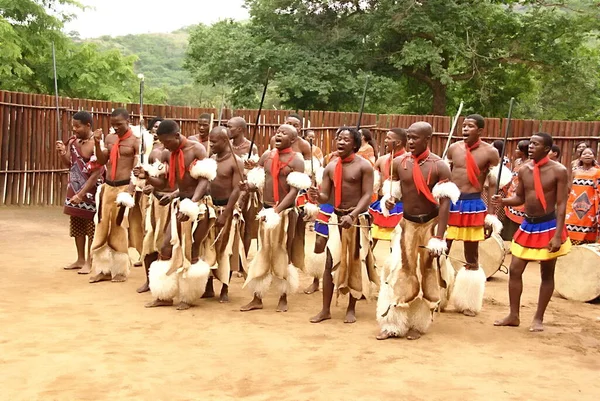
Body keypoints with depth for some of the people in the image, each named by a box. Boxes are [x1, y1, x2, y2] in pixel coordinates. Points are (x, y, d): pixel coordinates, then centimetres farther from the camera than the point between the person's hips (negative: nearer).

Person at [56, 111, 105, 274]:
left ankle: (89, 262, 11)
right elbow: (68, 164, 15)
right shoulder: (73, 141, 4)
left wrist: (81, 194, -19)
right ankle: (80, 259, 26)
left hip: (91, 192, -7)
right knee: (76, 226, 14)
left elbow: (96, 173, -19)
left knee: (91, 227, 3)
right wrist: (62, 153, -7)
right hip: (74, 189, 7)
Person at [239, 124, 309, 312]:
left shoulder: (296, 161, -7)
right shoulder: (266, 156, 8)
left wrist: (277, 211, -25)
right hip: (266, 210, 5)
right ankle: (257, 298, 15)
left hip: (286, 212, -4)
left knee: (283, 253, 5)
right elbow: (258, 181, 11)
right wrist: (249, 186, -13)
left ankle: (283, 298, 18)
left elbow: (294, 191, -15)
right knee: (263, 253, 8)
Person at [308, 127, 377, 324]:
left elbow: (367, 195, -13)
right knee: (330, 262, 0)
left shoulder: (364, 166, -7)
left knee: (355, 264, 5)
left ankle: (351, 309, 18)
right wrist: (316, 196, -20)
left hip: (358, 219, -4)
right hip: (336, 218, 4)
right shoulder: (330, 168, 6)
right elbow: (325, 196, 5)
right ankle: (325, 309, 7)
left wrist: (353, 215, -27)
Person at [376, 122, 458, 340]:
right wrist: (390, 200, -13)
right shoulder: (399, 163, -3)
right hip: (407, 223, 3)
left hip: (430, 224, -3)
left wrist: (439, 237, -23)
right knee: (398, 270, -2)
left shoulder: (439, 166, -15)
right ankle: (392, 323, 5)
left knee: (428, 273, 7)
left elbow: (445, 203, -17)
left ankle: (419, 323, 21)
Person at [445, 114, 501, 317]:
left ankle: (468, 303, 22)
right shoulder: (453, 148, 5)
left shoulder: (490, 152, -5)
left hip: (473, 205, -3)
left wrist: (491, 213, -8)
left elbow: (494, 184, -4)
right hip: (450, 203, 3)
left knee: (472, 257, 9)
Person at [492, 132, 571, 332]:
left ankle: (538, 318, 18)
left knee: (547, 274, 7)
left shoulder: (558, 171, -13)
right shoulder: (524, 170, 2)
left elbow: (561, 204, -13)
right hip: (527, 225, 5)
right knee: (515, 270, 4)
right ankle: (513, 316, 16)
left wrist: (558, 235, -19)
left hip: (548, 226, -5)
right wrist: (503, 201, -10)